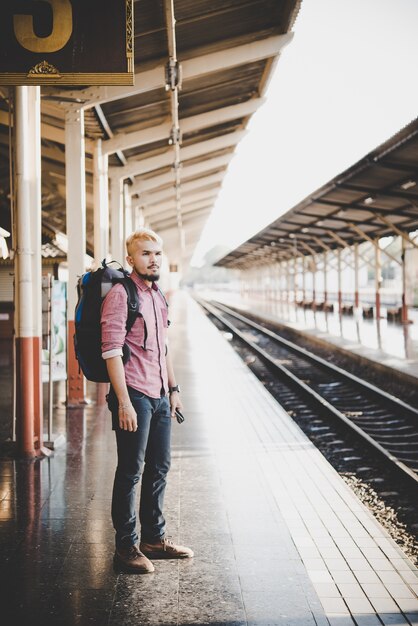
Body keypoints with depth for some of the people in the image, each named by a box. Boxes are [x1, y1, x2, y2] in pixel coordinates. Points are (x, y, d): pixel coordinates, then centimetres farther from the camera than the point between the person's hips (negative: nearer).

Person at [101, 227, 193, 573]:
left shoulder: (158, 296, 15)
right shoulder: (121, 294, -11)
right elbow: (112, 349, -17)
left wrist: (173, 388, 18)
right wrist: (124, 402, -22)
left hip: (160, 396, 8)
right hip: (134, 395, -8)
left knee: (159, 468, 14)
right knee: (131, 472, -1)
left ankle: (155, 537, 26)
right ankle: (126, 546, 10)